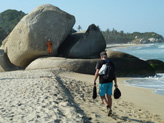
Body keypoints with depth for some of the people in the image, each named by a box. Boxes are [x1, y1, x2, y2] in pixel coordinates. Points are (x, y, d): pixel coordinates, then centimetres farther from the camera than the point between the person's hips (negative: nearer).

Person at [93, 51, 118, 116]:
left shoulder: (99, 62, -6)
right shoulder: (111, 63, 7)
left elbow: (97, 72, -15)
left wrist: (94, 81, -10)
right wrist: (115, 83, 8)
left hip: (102, 82, -4)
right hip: (110, 82, 4)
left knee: (102, 96, 6)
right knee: (109, 96, 12)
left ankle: (108, 108, -15)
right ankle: (109, 110, 15)